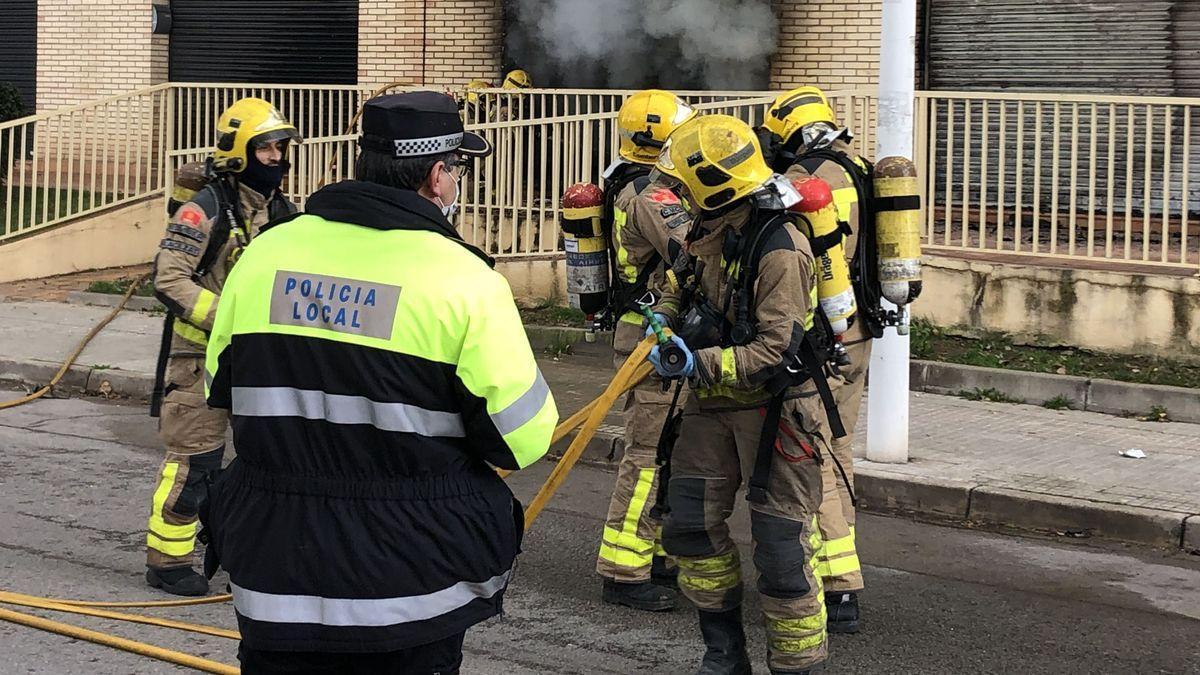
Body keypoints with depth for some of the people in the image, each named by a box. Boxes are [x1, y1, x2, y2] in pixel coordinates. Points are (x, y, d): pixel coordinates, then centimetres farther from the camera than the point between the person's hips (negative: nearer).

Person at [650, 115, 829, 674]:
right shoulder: (710, 229, 4)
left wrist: (701, 364, -28)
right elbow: (684, 286, 21)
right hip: (713, 402, 9)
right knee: (690, 523, 11)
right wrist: (665, 317, -1)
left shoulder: (779, 249, -22)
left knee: (780, 545, -4)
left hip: (772, 406, -9)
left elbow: (776, 348, -25)